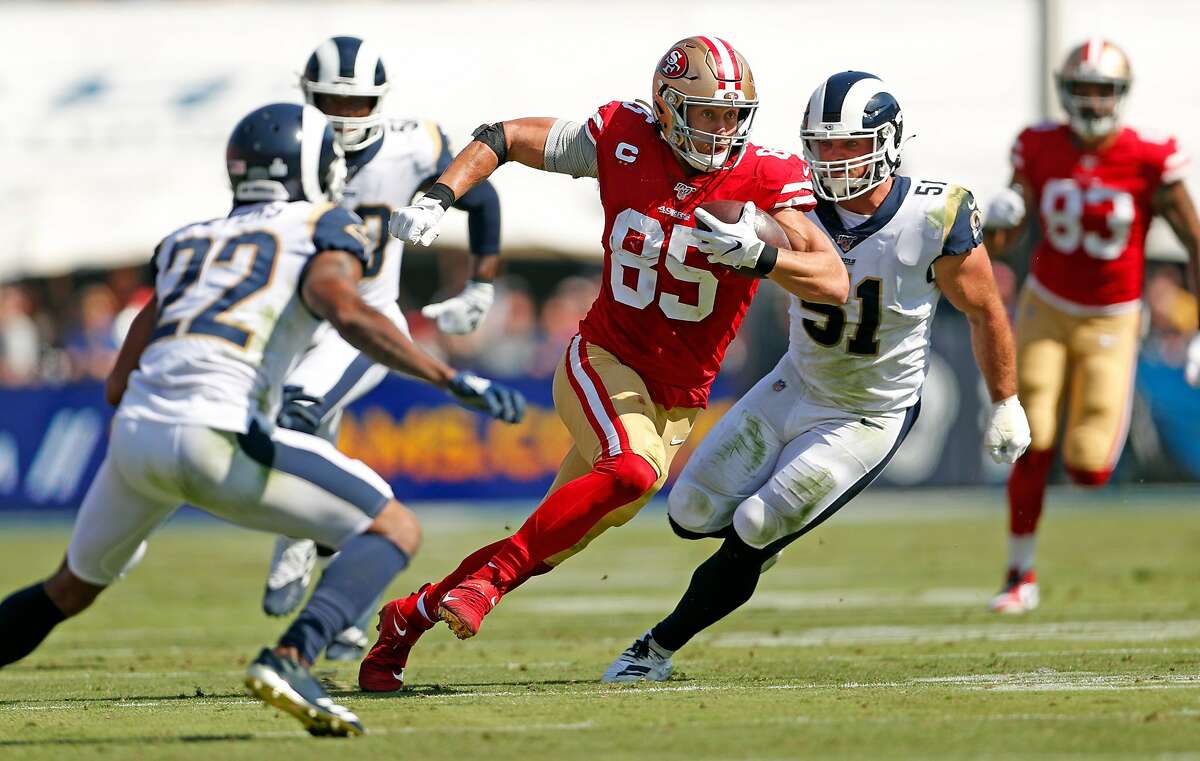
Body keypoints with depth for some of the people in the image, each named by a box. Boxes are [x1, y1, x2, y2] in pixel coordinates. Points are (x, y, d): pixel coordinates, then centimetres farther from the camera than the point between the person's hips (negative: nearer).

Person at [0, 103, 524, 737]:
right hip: (214, 438, -6)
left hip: (135, 433, 6)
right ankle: (289, 659, -19)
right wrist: (451, 380, -15)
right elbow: (344, 310, -12)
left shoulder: (186, 242, 28)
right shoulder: (325, 230, 12)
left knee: (73, 588, 31)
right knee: (396, 531, 1)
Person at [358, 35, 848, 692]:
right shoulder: (623, 141, -9)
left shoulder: (763, 182, -12)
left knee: (547, 551, 6)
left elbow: (835, 284, -21)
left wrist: (756, 255, -37)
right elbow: (504, 138, 5)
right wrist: (436, 198, -9)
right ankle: (493, 571, -19)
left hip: (674, 403, 2)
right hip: (602, 360, -2)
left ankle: (409, 617, 25)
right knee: (634, 469, -33)